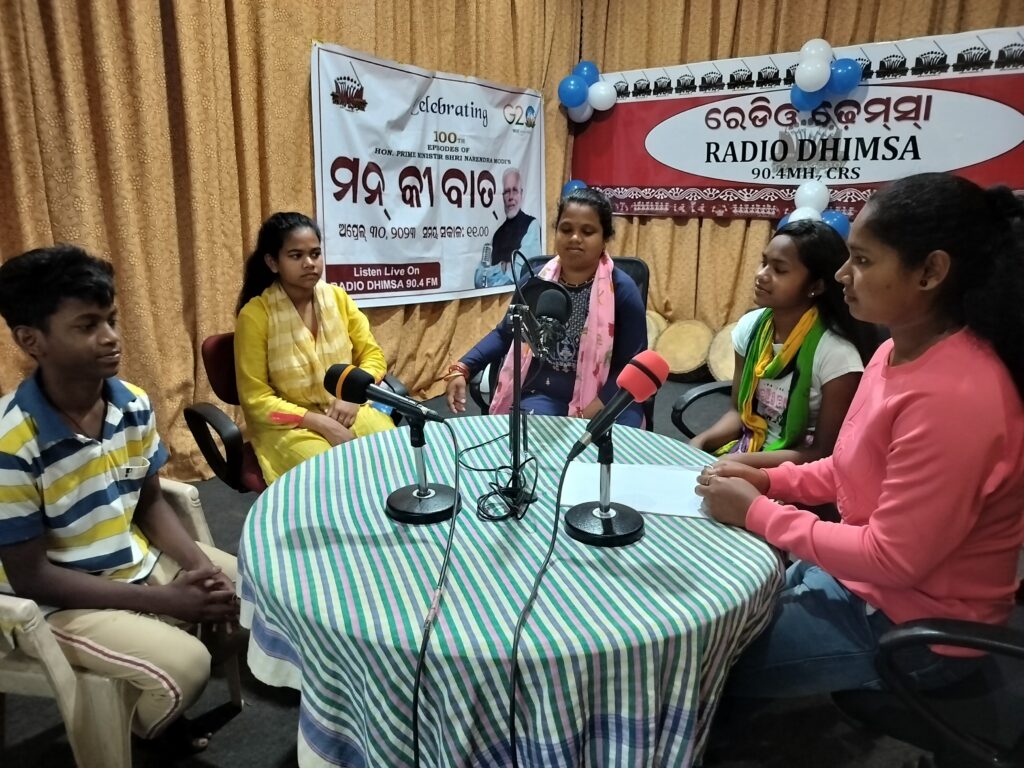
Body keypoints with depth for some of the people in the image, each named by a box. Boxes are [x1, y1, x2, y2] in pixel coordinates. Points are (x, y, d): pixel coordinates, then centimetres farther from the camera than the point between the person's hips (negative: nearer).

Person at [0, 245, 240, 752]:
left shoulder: (134, 405, -7)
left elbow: (150, 502, 5)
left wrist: (198, 563, -13)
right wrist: (163, 600, -22)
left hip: (143, 561, 7)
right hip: (62, 599, -6)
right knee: (184, 665, -25)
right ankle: (122, 739, 12)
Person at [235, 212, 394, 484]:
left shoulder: (337, 297, 0)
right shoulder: (255, 315, -12)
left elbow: (373, 355, 7)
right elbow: (255, 398, -11)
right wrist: (322, 423, -19)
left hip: (347, 409, 4)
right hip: (288, 424, -3)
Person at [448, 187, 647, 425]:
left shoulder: (622, 289, -5)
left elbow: (633, 365, -6)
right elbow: (505, 333, 15)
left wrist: (590, 414, -19)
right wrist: (462, 369, 0)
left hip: (606, 400, -1)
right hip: (544, 396, 2)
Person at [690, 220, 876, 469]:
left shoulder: (836, 352, -19)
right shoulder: (750, 326, -3)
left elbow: (824, 453, -14)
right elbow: (739, 411, 7)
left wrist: (740, 462, -23)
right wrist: (699, 442, -11)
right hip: (746, 451, 5)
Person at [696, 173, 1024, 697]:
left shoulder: (953, 397, -31)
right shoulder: (900, 352, -1)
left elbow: (894, 558, -26)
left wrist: (756, 512, -19)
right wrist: (770, 481, -4)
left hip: (911, 624, -8)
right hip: (856, 575, 8)